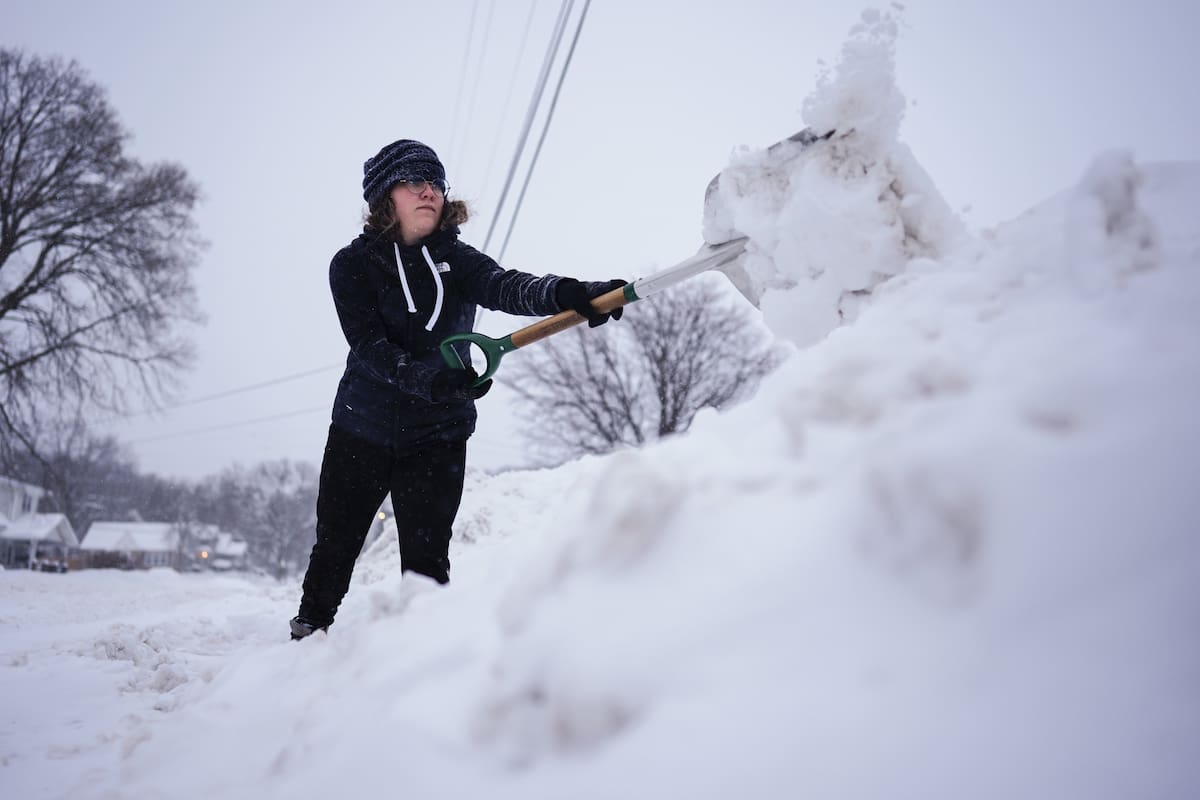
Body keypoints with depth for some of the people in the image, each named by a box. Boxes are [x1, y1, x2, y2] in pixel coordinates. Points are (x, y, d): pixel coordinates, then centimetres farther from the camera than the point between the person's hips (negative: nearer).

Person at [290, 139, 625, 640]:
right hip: (361, 430, 0)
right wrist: (429, 378, -38)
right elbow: (368, 345, -19)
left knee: (426, 564, -2)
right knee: (334, 549, 14)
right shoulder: (352, 264, -6)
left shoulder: (456, 260, -3)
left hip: (437, 438, 0)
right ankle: (307, 635, 37)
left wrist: (563, 293, -46)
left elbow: (504, 286, -24)